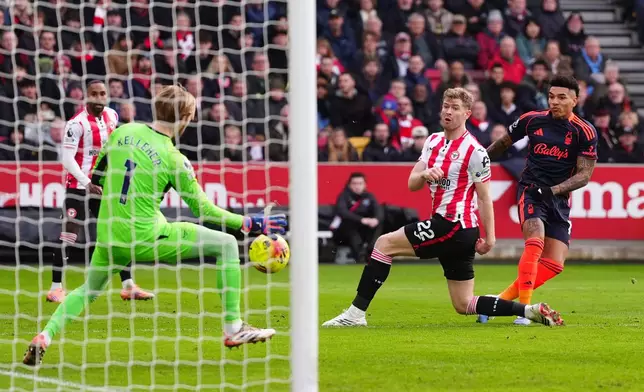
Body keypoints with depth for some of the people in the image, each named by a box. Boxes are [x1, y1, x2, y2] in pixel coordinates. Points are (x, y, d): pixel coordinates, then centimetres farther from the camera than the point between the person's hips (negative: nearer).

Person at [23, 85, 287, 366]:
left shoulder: (123, 132, 2)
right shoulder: (173, 159, -10)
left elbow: (96, 178, 14)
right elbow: (202, 209, -5)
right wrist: (252, 224, 3)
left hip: (109, 238, 5)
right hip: (145, 239, -5)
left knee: (89, 289, 29)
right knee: (226, 244, 3)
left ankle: (45, 336, 5)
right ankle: (233, 329, 5)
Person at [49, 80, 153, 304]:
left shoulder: (112, 116, 6)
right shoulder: (77, 123, -15)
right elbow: (67, 159, -19)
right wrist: (87, 183, -26)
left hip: (103, 186, 7)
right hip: (79, 186, -7)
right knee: (68, 237, -7)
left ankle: (128, 287, 12)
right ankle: (56, 288, 1)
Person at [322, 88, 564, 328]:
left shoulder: (474, 151, -9)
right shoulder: (433, 141, 14)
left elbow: (484, 197, -7)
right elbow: (412, 184, 11)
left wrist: (490, 237, -12)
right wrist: (424, 175, -12)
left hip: (454, 226, -9)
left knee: (384, 244, -8)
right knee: (464, 305, 10)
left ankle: (356, 313, -7)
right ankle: (531, 311, 9)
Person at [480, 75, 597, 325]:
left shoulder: (585, 132, -4)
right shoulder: (532, 120, 0)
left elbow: (584, 175, -4)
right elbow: (503, 144, 17)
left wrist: (554, 190, -18)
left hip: (559, 200, 2)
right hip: (531, 191, -2)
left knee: (554, 264, -8)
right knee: (535, 243, -28)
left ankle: (501, 300, 0)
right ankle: (523, 308, -28)